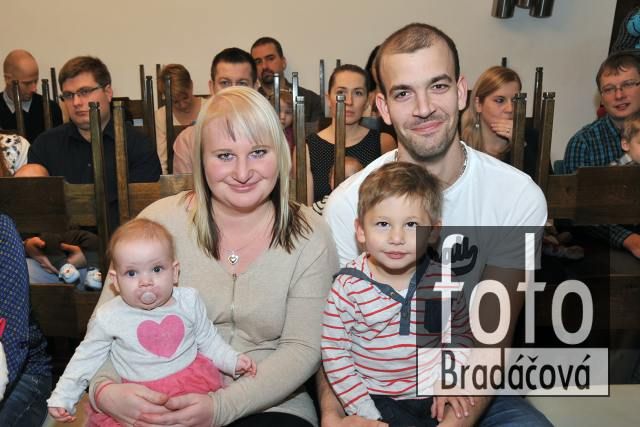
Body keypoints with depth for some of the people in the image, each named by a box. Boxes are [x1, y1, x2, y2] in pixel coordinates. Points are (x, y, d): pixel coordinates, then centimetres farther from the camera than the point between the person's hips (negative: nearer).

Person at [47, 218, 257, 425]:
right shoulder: (109, 318, -6)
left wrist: (233, 361, 2)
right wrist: (62, 398, 3)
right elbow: (87, 358, 7)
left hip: (192, 380, 2)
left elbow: (208, 340, 12)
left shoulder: (189, 301, -1)